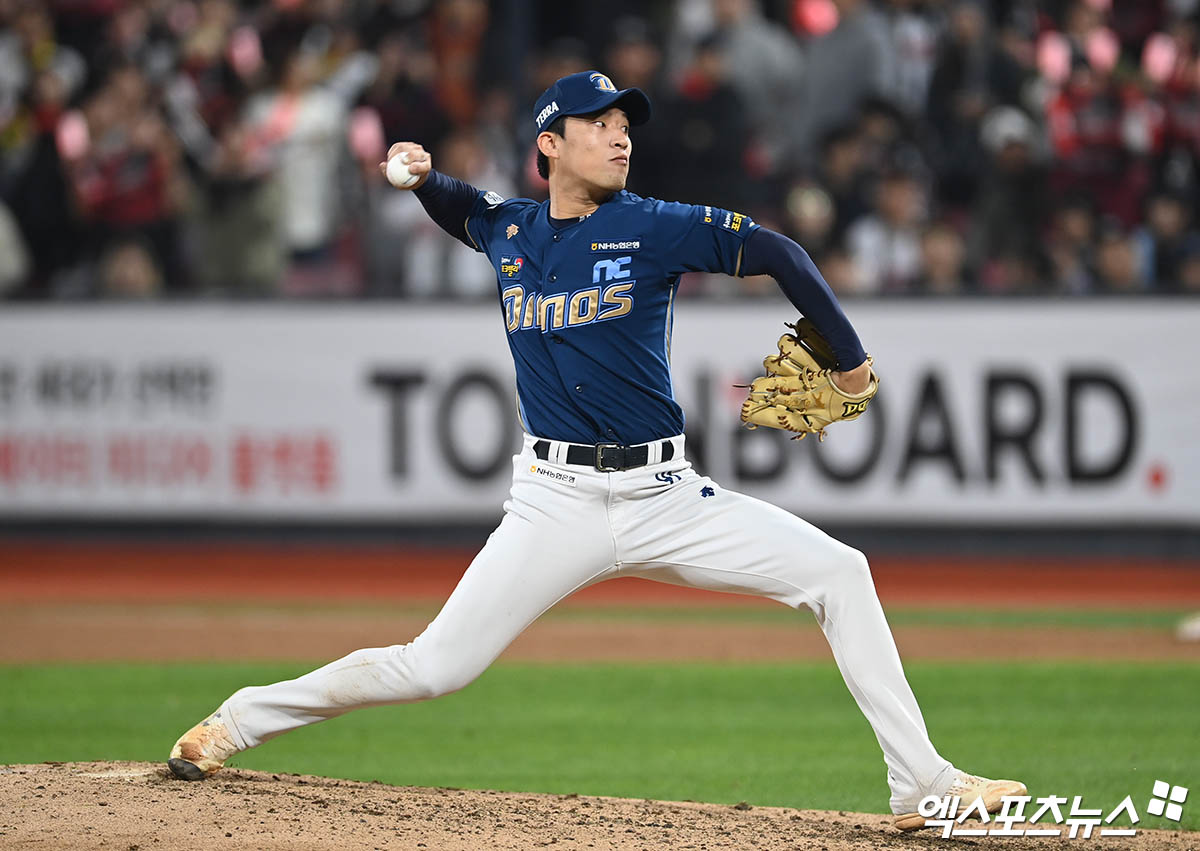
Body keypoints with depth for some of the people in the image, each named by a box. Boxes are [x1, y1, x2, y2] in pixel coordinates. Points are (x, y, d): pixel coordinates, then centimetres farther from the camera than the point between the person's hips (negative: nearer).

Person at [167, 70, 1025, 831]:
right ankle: (240, 720, 11)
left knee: (839, 573, -14)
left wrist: (849, 357, 1)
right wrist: (422, 173, 8)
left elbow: (776, 252, -2)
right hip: (557, 506, 0)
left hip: (666, 498, 0)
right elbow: (457, 205, 30)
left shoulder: (653, 227, -4)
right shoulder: (510, 228, 7)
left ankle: (921, 785, -9)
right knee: (432, 669, -7)